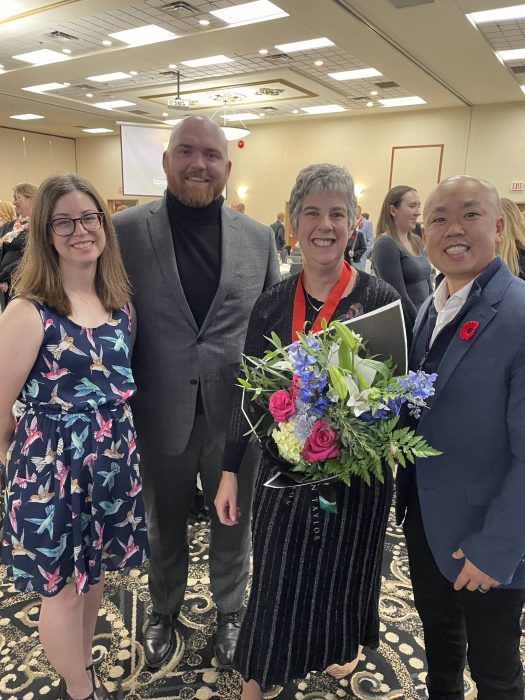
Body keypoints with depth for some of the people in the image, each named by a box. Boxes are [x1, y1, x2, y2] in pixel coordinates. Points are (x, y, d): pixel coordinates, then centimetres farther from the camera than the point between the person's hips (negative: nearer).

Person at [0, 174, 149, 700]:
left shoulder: (121, 303, 1)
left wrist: (113, 436, 10)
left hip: (114, 458, 6)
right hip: (54, 465, -5)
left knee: (94, 573, 23)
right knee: (62, 586, 14)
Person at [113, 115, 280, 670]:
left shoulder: (258, 237, -1)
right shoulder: (126, 230, -6)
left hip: (236, 414, 1)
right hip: (161, 415, 0)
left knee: (232, 522, 20)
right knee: (164, 525, 21)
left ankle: (229, 610, 48)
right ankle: (164, 610, 50)